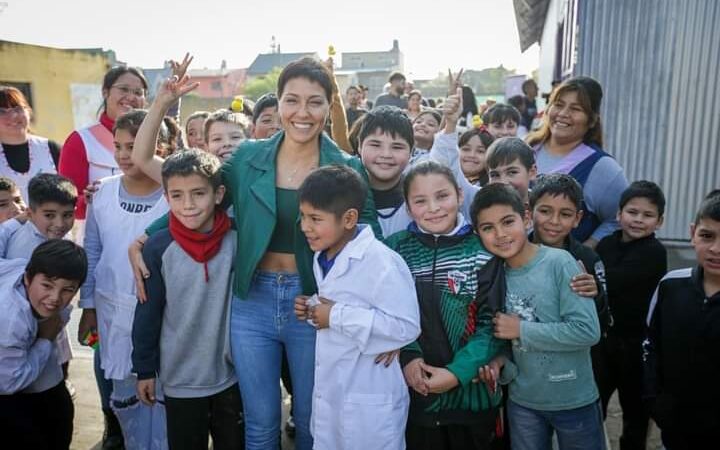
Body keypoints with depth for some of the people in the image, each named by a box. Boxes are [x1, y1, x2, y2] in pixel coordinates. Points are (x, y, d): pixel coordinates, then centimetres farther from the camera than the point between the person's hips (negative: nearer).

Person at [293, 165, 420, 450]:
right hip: (327, 395, 8)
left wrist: (337, 316, -25)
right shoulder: (323, 258, 6)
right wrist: (314, 312, -1)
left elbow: (406, 327, -28)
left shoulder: (382, 263, -23)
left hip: (369, 404, -8)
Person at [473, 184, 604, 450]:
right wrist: (501, 363, -13)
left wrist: (522, 329, -19)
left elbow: (587, 331, -23)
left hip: (574, 400, -4)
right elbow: (507, 340, 7)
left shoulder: (559, 262, -18)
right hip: (522, 402, 4)